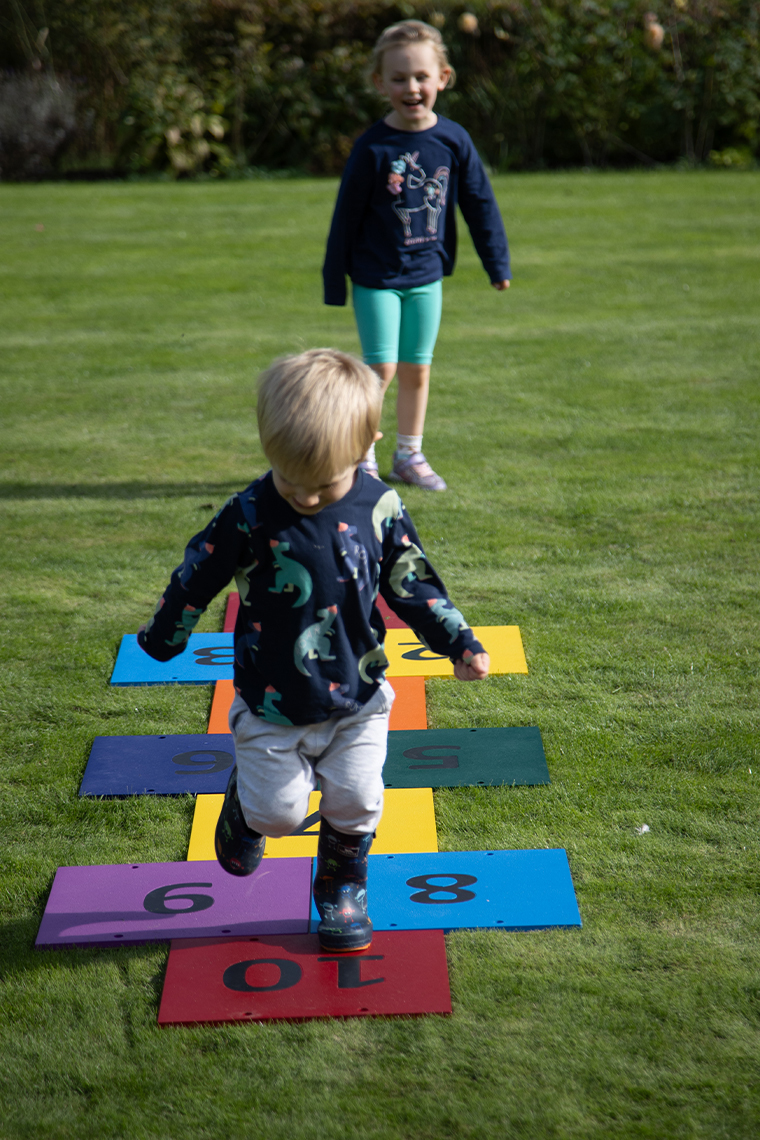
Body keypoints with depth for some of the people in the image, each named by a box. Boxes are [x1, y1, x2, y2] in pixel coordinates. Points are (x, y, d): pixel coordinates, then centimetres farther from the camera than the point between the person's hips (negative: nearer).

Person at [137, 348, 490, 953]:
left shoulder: (380, 508, -10)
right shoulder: (249, 516, -17)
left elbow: (412, 582, 3)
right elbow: (197, 576, -3)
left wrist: (460, 643, -1)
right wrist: (163, 639, 8)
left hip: (357, 699, 2)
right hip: (273, 703, -2)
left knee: (356, 802, 5)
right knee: (278, 811, 4)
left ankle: (342, 887, 32)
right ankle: (244, 806, 40)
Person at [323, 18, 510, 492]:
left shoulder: (453, 140, -5)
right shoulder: (373, 147, -14)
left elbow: (480, 202, 6)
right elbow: (346, 216, -7)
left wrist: (498, 262, 9)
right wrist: (335, 280, -4)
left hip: (427, 275, 3)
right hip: (377, 277, -3)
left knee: (417, 369, 11)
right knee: (382, 368, -6)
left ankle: (410, 456, 25)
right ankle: (362, 457, 10)